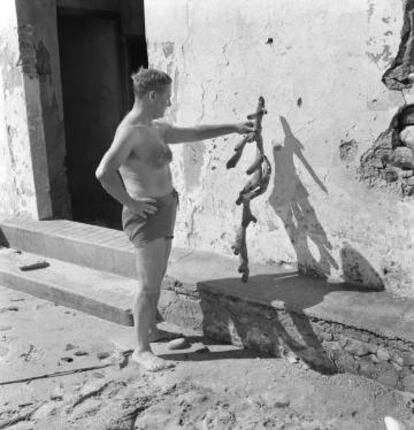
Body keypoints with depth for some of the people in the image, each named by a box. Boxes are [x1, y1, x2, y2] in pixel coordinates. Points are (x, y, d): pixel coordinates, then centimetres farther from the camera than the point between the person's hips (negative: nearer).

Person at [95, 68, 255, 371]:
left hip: (164, 211, 10)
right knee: (149, 285, -5)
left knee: (157, 278, 20)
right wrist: (130, 202, -21)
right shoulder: (131, 131, -18)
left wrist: (232, 128, 26)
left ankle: (151, 329, 37)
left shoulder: (156, 128, 13)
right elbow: (104, 172, -30)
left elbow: (193, 134, 25)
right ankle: (142, 350, 4)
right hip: (147, 214, -10)